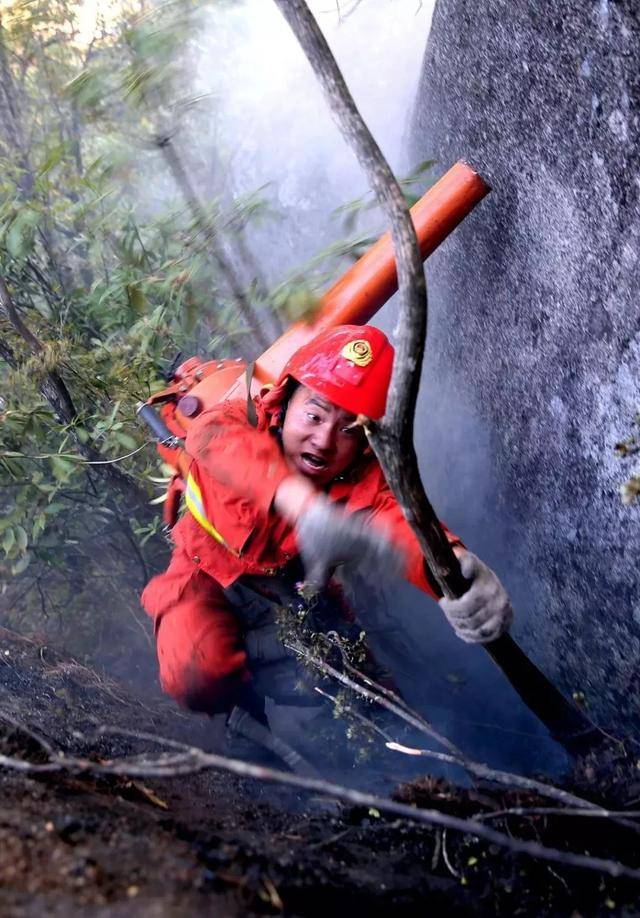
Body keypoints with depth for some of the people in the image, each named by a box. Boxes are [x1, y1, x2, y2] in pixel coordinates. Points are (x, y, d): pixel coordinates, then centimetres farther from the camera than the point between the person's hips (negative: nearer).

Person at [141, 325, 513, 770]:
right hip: (211, 579, -3)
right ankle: (241, 699, 7)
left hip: (297, 594, 3)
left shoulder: (367, 480, -26)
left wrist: (457, 569, -75)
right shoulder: (239, 422, -30)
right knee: (199, 676, -31)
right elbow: (217, 437, -56)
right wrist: (305, 505, -78)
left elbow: (407, 523, -48)